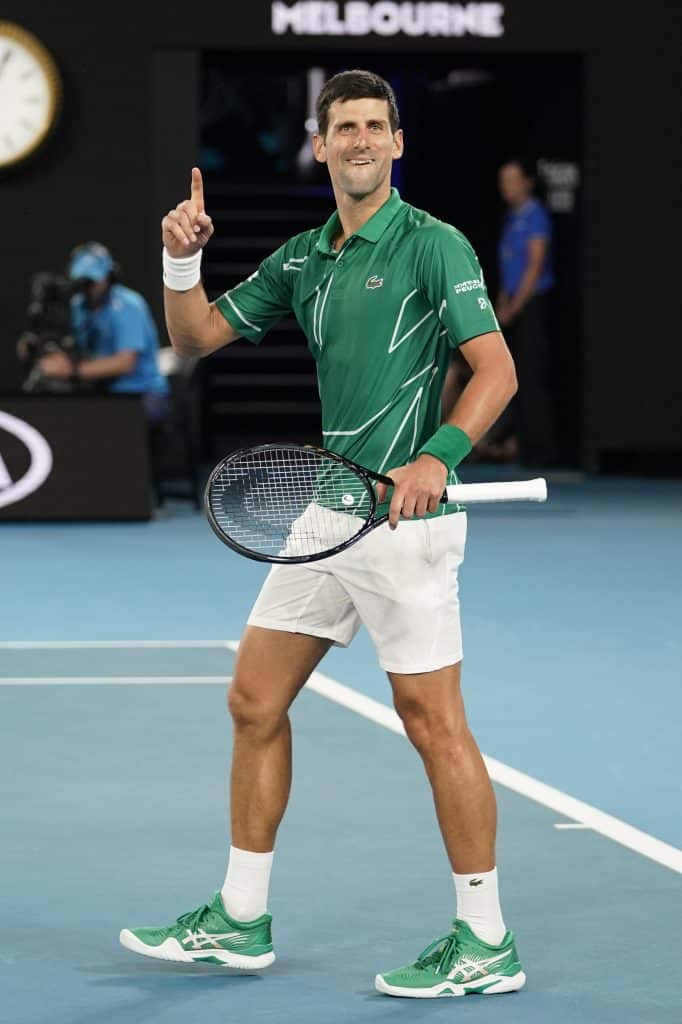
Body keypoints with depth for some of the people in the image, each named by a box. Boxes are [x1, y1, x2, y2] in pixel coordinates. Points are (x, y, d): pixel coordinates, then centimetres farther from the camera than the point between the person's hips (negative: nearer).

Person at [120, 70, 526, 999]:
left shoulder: (433, 245, -7)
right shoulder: (301, 259, 14)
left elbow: (497, 370, -13)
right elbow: (197, 338, 18)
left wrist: (438, 456, -28)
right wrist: (182, 259, -1)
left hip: (404, 517, -8)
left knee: (433, 720, -6)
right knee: (255, 702, 11)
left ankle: (487, 943, 2)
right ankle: (241, 920, 21)